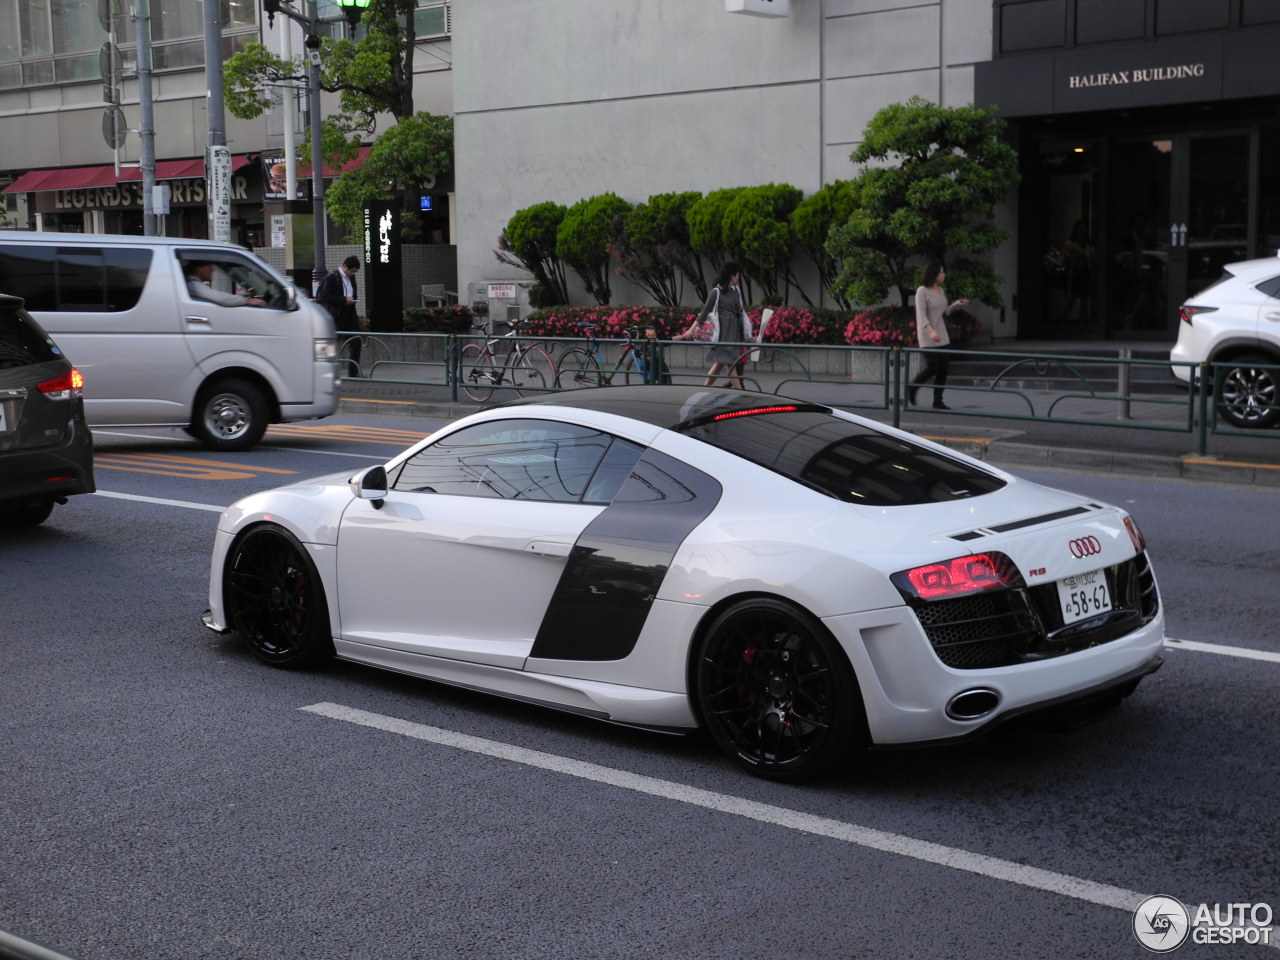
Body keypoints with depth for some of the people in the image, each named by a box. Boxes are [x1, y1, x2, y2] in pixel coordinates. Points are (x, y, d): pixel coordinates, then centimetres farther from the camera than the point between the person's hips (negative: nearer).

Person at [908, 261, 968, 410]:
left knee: (943, 367, 2)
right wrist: (931, 331, -32)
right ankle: (911, 389, 12)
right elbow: (921, 314, -19)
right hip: (927, 336, -7)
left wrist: (955, 305, 6)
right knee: (932, 367, -10)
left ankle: (937, 401, 8)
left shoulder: (940, 291, 12)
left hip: (941, 335, 7)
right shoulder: (922, 291, -10)